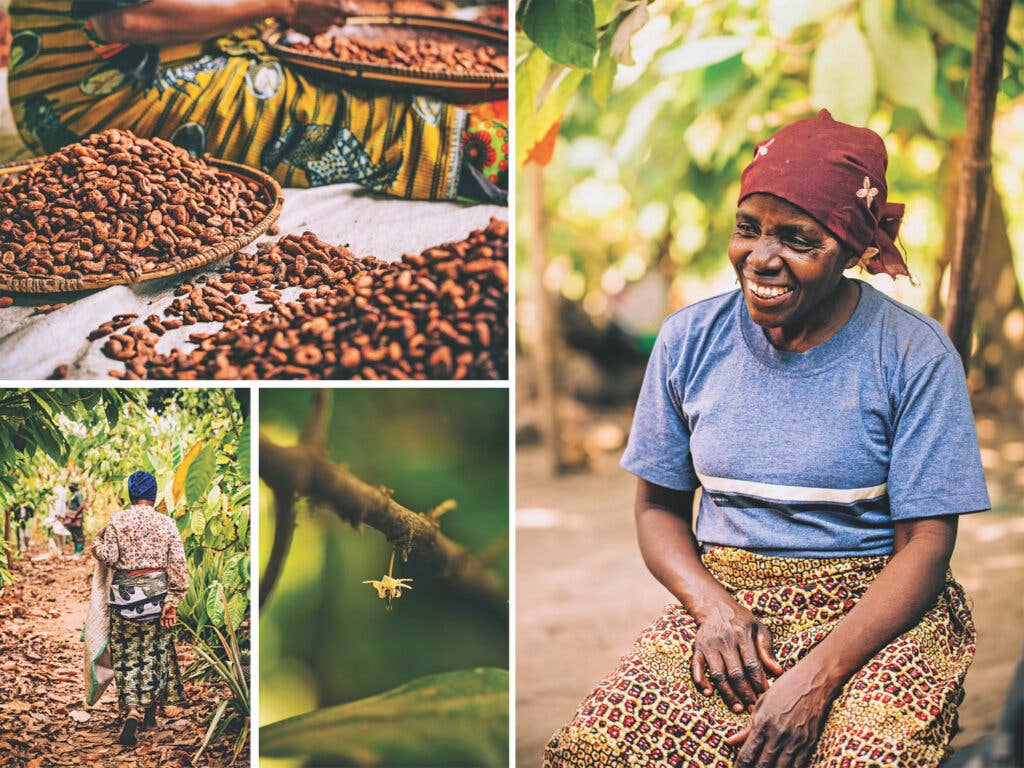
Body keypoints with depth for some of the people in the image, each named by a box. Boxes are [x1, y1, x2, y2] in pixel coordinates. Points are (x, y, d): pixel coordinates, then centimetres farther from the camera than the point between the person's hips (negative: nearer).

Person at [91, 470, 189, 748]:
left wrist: (98, 541, 13)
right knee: (156, 652, 15)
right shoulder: (167, 524, -2)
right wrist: (172, 601, -3)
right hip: (156, 591, 1)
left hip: (125, 592, -1)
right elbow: (178, 565, -6)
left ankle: (132, 711, -13)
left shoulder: (117, 520, -5)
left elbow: (109, 557, -7)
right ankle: (150, 712, 24)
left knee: (127, 654, 5)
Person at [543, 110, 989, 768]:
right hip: (722, 595, 2)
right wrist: (714, 608, -11)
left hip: (876, 612, -2)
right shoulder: (691, 339, 3)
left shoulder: (915, 355, -6)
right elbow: (659, 507, 9)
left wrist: (817, 676, -20)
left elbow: (925, 546, -8)